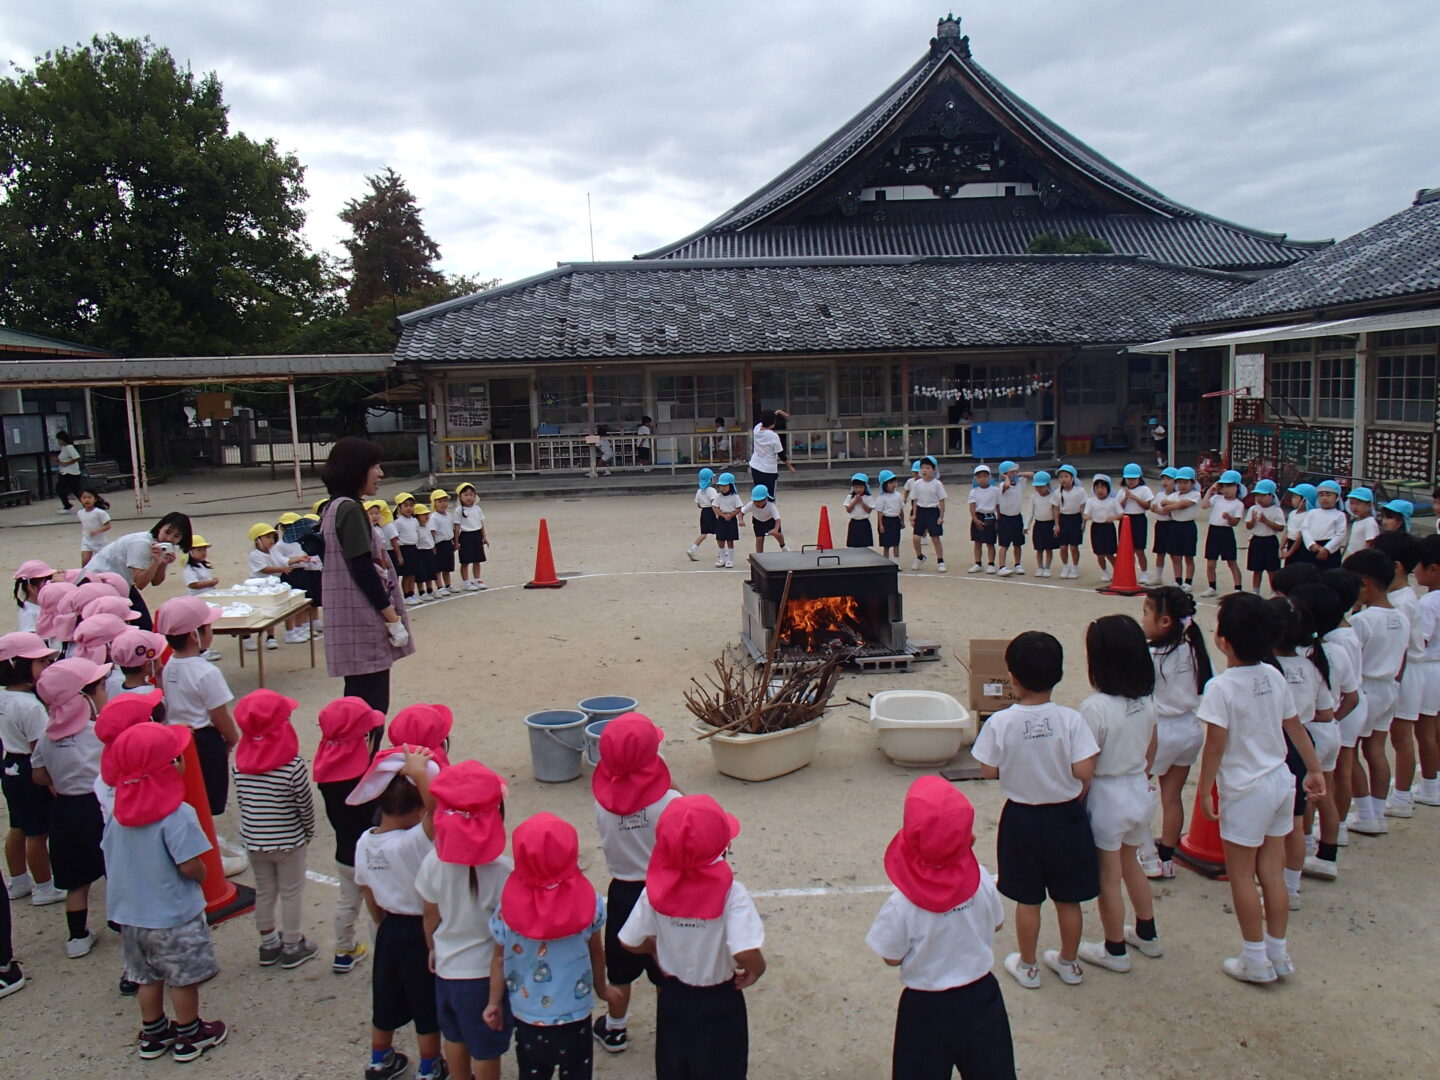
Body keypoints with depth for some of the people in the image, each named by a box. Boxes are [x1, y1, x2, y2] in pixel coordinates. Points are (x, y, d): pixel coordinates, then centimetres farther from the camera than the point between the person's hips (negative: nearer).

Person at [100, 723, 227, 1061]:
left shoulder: (119, 813, -4)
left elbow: (112, 858, 7)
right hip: (173, 915, -6)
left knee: (147, 977, 21)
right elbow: (191, 866, -26)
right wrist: (201, 875, -4)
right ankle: (189, 1036, 25)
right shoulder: (177, 815, -26)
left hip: (130, 913, 7)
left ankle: (153, 1033, 36)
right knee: (184, 979, 11)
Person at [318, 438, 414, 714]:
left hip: (352, 621, 10)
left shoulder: (334, 508, 14)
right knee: (373, 704, -6)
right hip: (364, 621, -10)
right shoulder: (350, 509, -15)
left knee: (359, 700, 15)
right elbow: (363, 570, -19)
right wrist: (393, 618, -16)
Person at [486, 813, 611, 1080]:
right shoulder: (588, 900, -17)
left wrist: (494, 1002, 12)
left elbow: (499, 958, -4)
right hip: (575, 1013, -1)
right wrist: (601, 987, 16)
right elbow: (596, 951, -3)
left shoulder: (509, 906, -17)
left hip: (527, 1016, 1)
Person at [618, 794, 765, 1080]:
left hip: (673, 997, 3)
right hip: (719, 1003, -3)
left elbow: (631, 942, -8)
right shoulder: (732, 894, -27)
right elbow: (746, 953, -36)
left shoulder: (656, 891, -18)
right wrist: (755, 970, -14)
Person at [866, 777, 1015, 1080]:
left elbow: (892, 958, -12)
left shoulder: (901, 906, -28)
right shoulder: (982, 882, -20)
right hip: (981, 996, 2)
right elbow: (996, 924, -1)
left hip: (926, 1008, -2)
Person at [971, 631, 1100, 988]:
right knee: (1068, 897, 18)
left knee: (1027, 899, 14)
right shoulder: (1071, 719, -16)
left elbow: (988, 771, -9)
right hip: (1066, 816, 1)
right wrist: (1075, 803, 3)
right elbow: (1084, 772, -16)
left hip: (1021, 818, -1)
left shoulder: (999, 723, -17)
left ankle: (1027, 966, 29)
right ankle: (1069, 963, 35)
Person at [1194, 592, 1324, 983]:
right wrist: (1314, 769, 19)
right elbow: (1295, 727, 8)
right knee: (1272, 873, 16)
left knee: (1241, 875, 8)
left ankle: (1255, 961, 16)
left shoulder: (1220, 687, -20)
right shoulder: (1274, 676, 0)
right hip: (1281, 781, 7)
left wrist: (1204, 790, -10)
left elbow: (1216, 745, -19)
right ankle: (1278, 953, 26)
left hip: (1246, 790, -7)